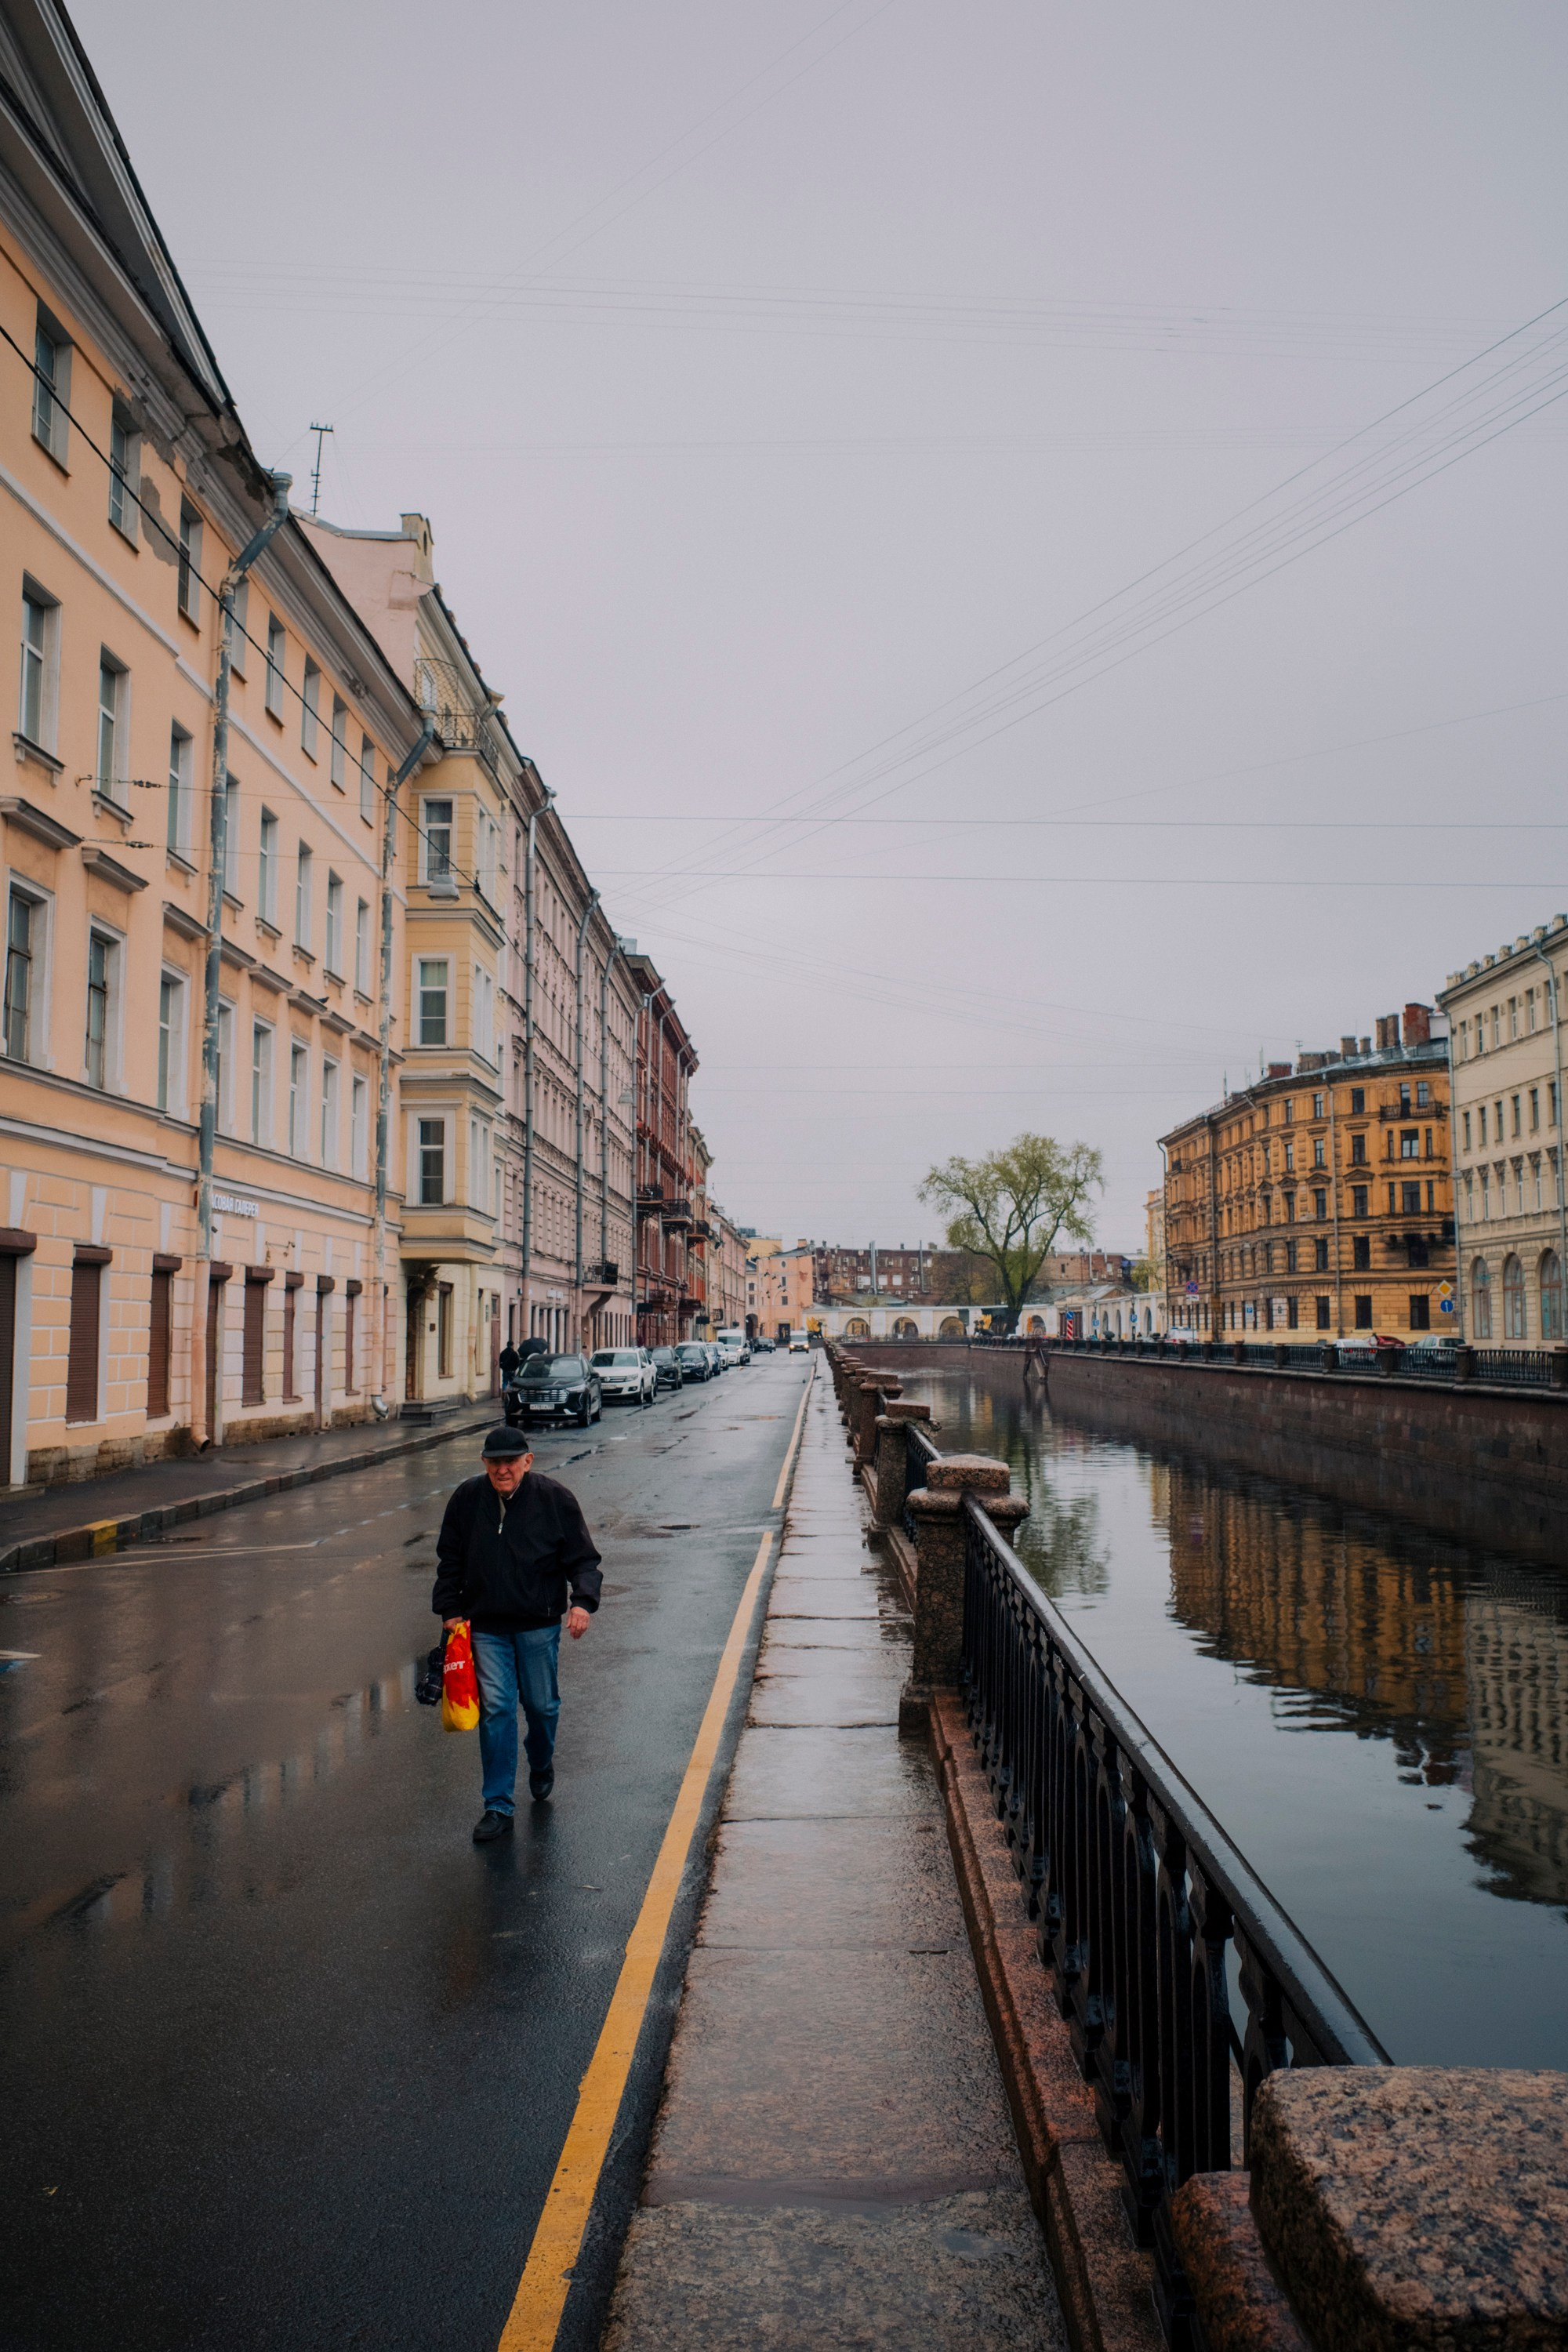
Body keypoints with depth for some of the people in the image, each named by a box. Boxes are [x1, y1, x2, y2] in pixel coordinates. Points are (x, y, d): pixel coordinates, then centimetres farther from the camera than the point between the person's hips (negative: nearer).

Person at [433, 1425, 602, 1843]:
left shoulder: (555, 1499, -8)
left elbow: (583, 1558, -4)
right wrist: (449, 1609, 4)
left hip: (539, 1625, -1)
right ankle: (498, 1807, 4)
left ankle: (541, 1766, 44)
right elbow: (449, 1559, 9)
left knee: (542, 1705, 13)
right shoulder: (467, 1499, -3)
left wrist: (582, 1601, -19)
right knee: (495, 1708, -4)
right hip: (486, 1625, 1)